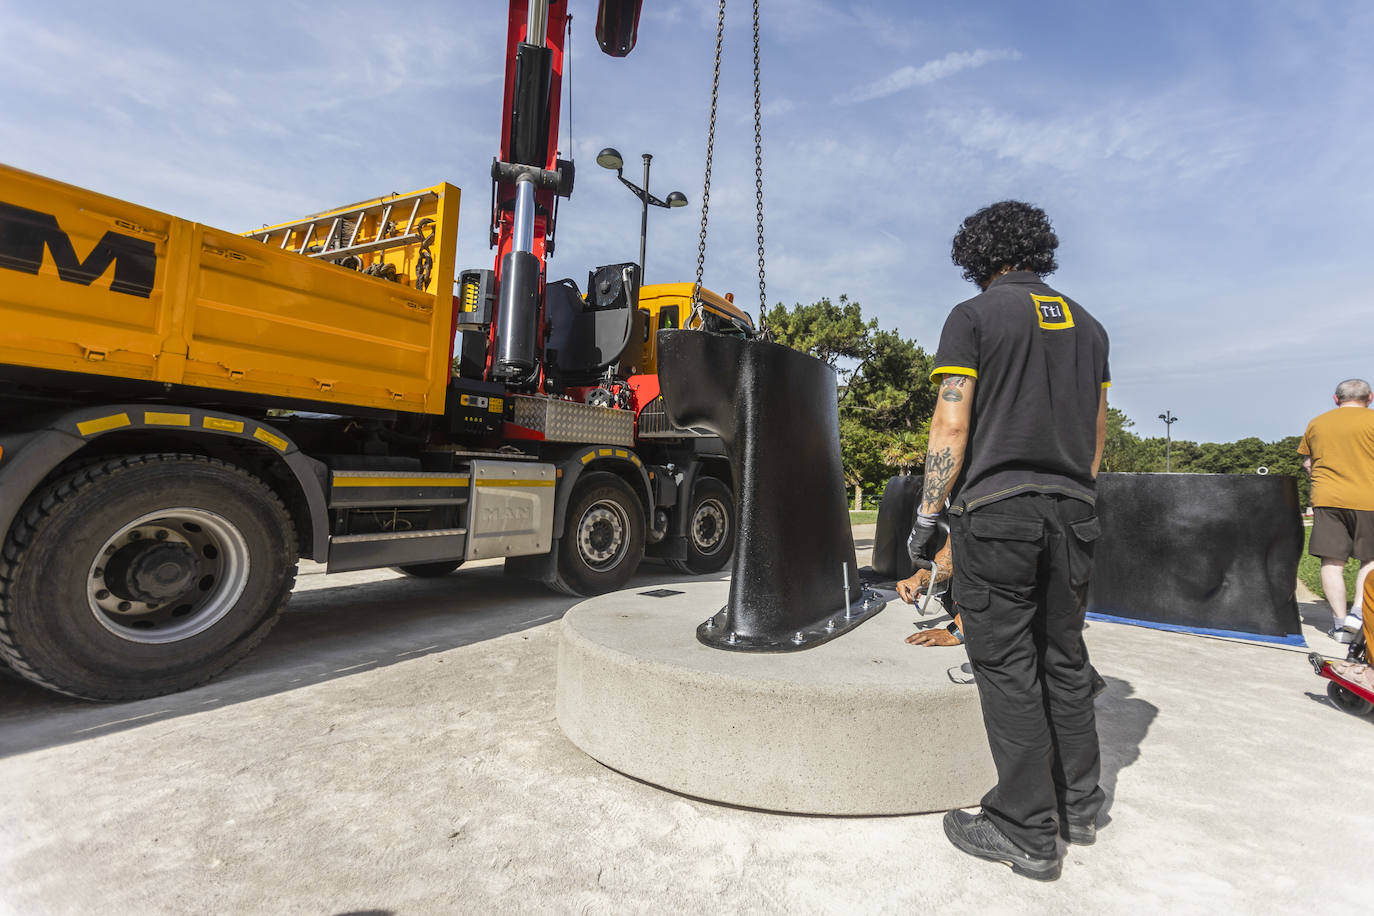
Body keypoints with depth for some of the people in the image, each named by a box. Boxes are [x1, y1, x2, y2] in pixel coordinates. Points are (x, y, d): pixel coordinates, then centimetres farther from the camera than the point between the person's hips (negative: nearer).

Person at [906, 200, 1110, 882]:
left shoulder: (973, 316, -4)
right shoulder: (1086, 325, 15)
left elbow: (950, 426, -12)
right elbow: (1098, 433, 16)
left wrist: (928, 512, -5)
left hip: (997, 510, -6)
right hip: (1072, 511, 7)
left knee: (1007, 666, 0)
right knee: (1063, 658, 16)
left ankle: (1027, 832, 10)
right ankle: (1078, 805, 29)